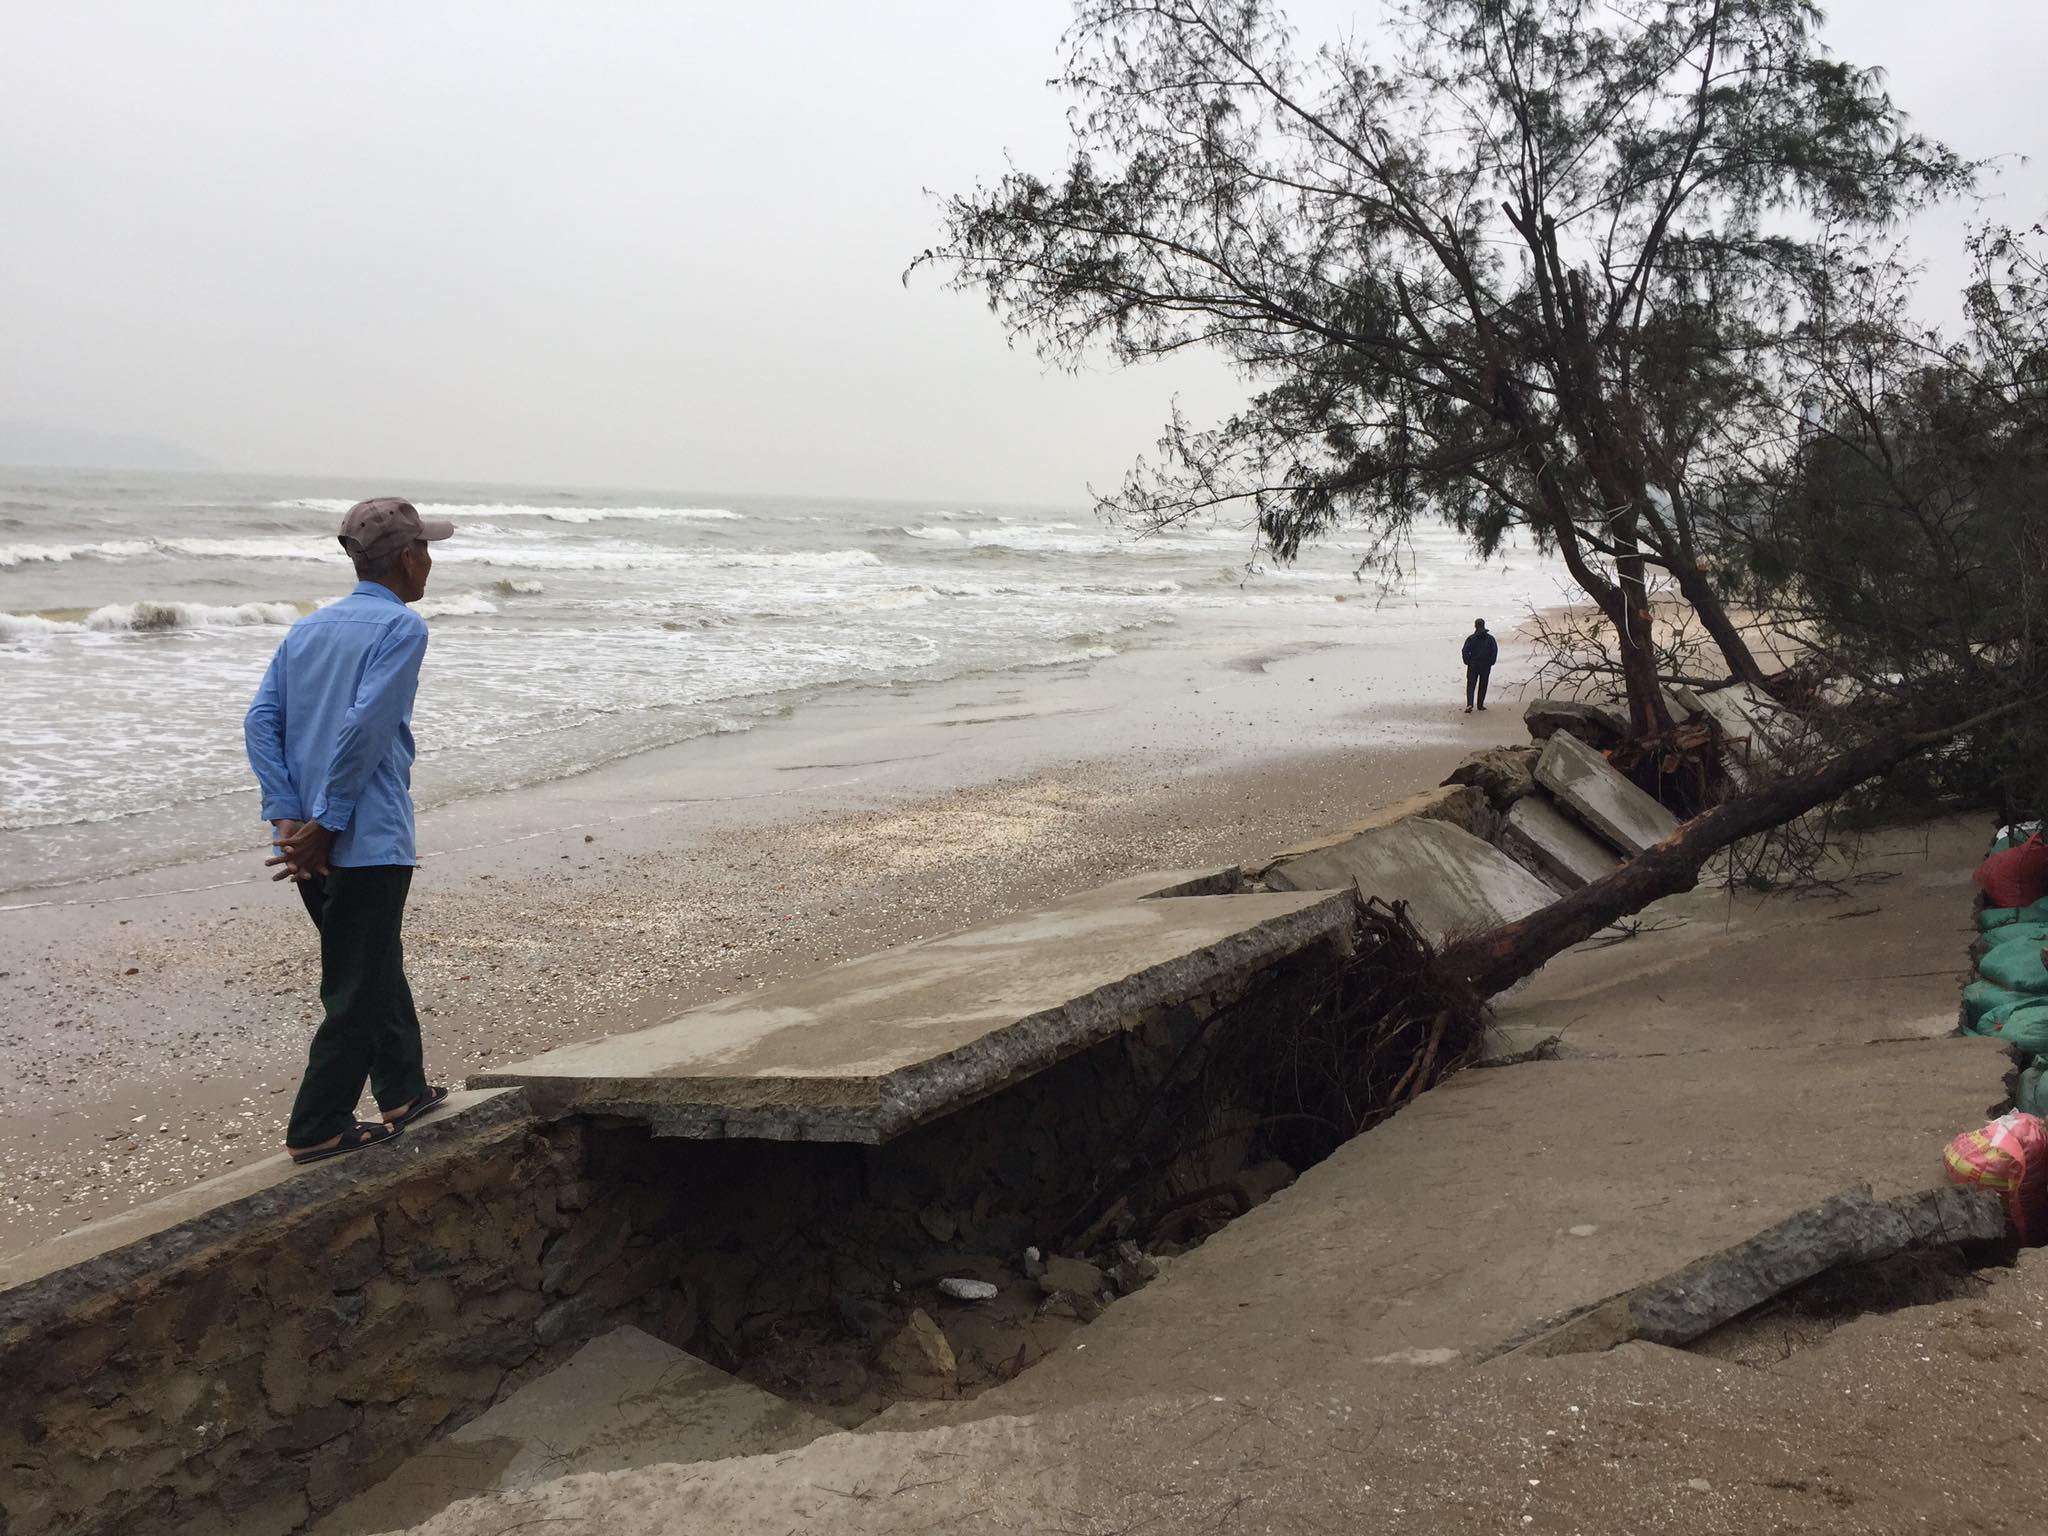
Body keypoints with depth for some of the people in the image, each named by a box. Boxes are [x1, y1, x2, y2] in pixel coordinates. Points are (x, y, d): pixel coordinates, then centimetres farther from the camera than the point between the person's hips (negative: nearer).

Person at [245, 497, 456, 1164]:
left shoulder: (308, 628, 14)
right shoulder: (401, 627, -9)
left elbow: (261, 720, 5)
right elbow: (365, 728, -20)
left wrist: (288, 817, -1)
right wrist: (326, 825, -15)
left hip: (310, 841, 8)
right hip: (368, 839, -8)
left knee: (378, 966, 22)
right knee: (359, 988, 2)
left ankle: (403, 1090, 34)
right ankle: (316, 1128, 7)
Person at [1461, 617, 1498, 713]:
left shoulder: (1471, 638, -4)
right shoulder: (1490, 638, -1)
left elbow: (1465, 651, -11)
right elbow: (1495, 650, -7)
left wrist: (1467, 662, -1)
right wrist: (1491, 662, 1)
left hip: (1473, 665, -1)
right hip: (1486, 665, 1)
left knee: (1471, 685, 2)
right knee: (1483, 685, 12)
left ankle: (1469, 704, -16)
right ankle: (1480, 705, 14)